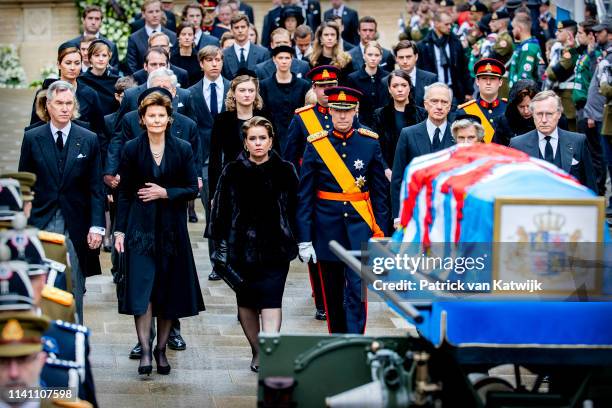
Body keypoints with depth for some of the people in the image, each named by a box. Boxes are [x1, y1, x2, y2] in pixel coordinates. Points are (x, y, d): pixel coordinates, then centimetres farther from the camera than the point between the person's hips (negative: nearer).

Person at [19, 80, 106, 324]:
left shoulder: (89, 140, 4)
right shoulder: (32, 138, 4)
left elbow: (95, 188, 3)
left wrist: (97, 226, -5)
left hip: (75, 226, 0)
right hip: (40, 224, 0)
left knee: (74, 291, 4)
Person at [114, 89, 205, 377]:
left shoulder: (182, 149, 3)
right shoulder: (131, 149, 2)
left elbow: (192, 189, 3)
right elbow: (124, 193, 3)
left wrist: (165, 193, -12)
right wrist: (119, 230, -1)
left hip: (172, 228, 1)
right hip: (140, 226, -1)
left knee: (168, 291, 5)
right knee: (141, 288, -11)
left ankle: (161, 349, 16)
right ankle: (145, 350, -10)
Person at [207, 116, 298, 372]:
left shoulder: (285, 171, 4)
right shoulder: (233, 172, 3)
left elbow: (294, 208, 6)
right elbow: (221, 208, 3)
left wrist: (297, 242, 3)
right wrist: (221, 246, -2)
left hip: (275, 248, -2)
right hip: (242, 248, 2)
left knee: (271, 301, -12)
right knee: (246, 302, 11)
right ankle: (257, 352, 25)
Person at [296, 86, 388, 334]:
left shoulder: (370, 143, 0)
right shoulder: (316, 145, -2)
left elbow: (380, 190, 5)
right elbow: (304, 196, -2)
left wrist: (380, 232, 1)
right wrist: (304, 239, -6)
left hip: (359, 226, -1)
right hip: (327, 228, 1)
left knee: (357, 291, -10)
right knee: (332, 294, 11)